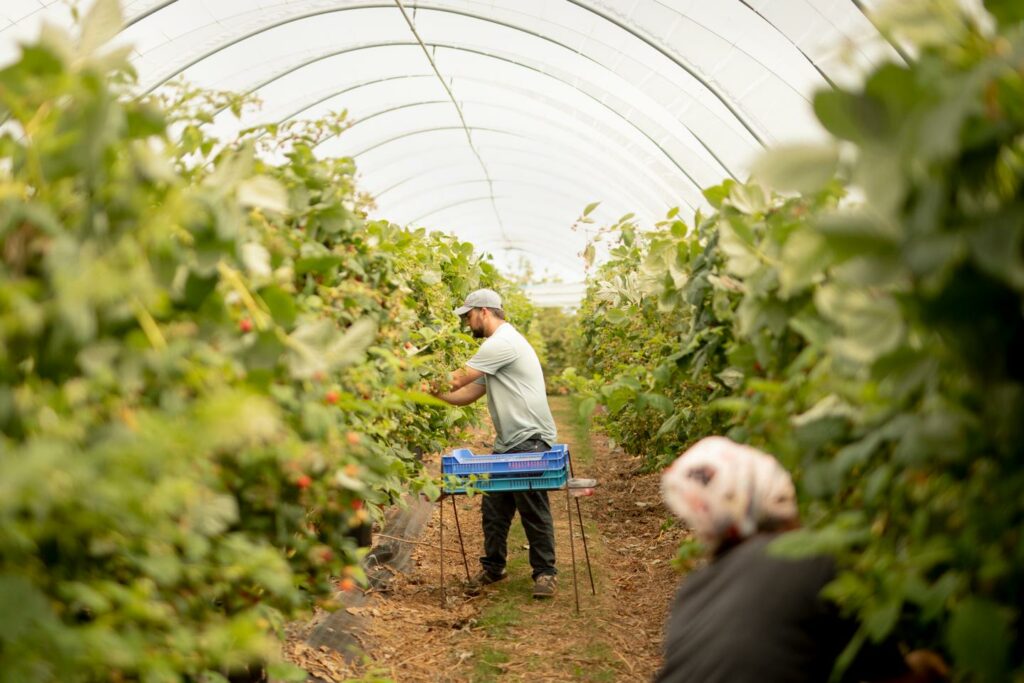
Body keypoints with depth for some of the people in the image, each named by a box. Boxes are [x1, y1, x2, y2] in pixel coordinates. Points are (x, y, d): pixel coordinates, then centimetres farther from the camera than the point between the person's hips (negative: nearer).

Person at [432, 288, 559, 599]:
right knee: (493, 509, 12)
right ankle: (492, 567, 25)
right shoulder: (497, 345, 19)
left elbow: (458, 380, -15)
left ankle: (545, 572, 6)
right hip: (506, 444, 10)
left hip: (530, 441, -10)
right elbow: (466, 394, 15)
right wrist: (433, 393, 2)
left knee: (534, 511, -3)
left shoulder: (502, 342, -15)